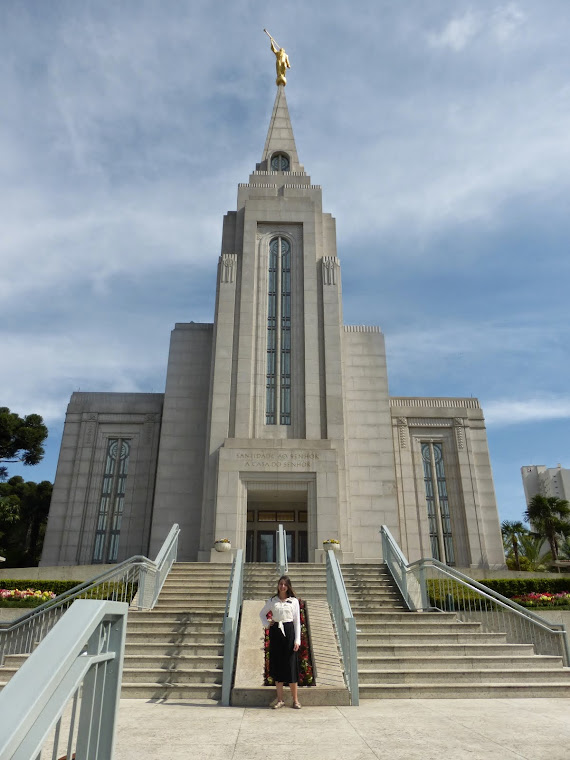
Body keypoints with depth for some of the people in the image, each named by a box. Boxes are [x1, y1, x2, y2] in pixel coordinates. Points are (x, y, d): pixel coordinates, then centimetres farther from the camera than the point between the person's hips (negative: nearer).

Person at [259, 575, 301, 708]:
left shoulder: (294, 601, 2)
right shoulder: (272, 601, 7)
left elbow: (297, 621, 2)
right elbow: (262, 613, 21)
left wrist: (297, 640, -5)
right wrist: (267, 624, 4)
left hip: (289, 632, -2)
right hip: (275, 632, 2)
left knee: (290, 665, -1)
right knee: (277, 665, 5)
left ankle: (295, 700, 9)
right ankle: (280, 700, 14)